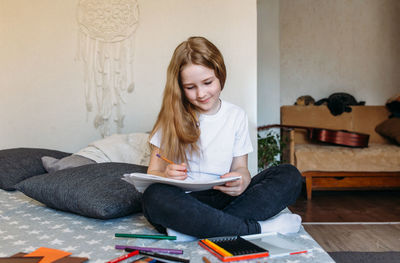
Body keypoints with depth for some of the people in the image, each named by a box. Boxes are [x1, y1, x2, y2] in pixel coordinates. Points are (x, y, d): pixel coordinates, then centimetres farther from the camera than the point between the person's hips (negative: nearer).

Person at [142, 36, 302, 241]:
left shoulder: (236, 116, 9)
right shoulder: (172, 117, 4)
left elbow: (240, 166, 10)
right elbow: (153, 172, 2)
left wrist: (243, 179, -16)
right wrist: (166, 176, -24)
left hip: (223, 199, 3)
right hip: (183, 200, -2)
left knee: (289, 176, -16)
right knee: (155, 196, -36)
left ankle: (189, 226, -29)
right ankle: (257, 228, -26)